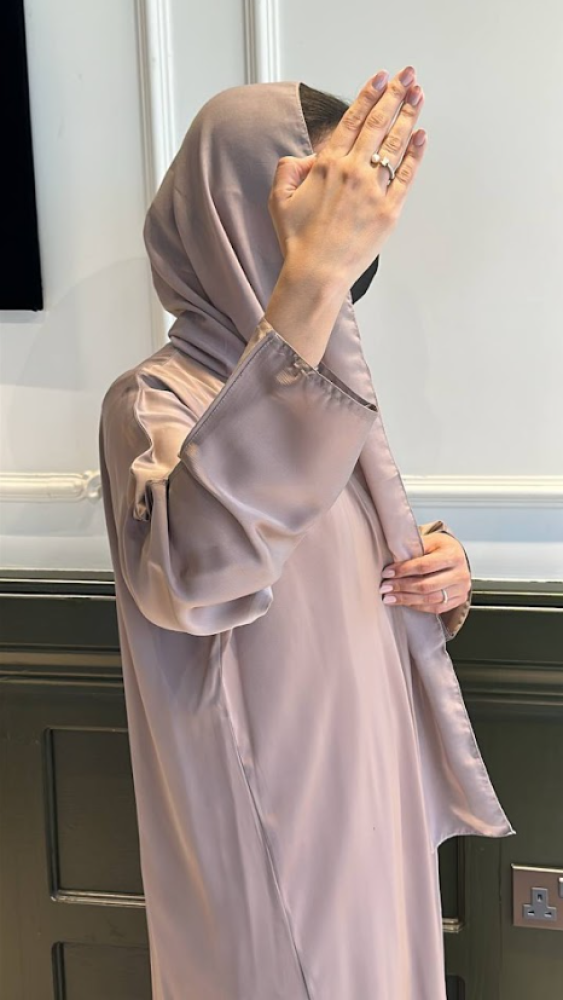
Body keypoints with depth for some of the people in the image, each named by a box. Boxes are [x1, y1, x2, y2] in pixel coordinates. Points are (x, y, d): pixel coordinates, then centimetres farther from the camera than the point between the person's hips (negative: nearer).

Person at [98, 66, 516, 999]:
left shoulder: (326, 386, 5)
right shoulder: (156, 397, -20)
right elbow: (191, 575, -43)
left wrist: (442, 581, -8)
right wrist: (312, 280, -47)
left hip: (372, 811, 8)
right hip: (267, 842, -7)